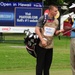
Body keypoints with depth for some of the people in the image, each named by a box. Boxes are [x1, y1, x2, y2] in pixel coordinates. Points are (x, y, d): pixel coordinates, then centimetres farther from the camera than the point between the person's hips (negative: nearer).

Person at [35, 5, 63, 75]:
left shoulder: (56, 21, 10)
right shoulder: (42, 18, -6)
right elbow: (37, 29, -11)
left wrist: (59, 31, -7)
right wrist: (42, 40, -20)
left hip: (50, 46, 5)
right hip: (41, 45, -5)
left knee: (48, 64, 10)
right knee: (40, 64, -1)